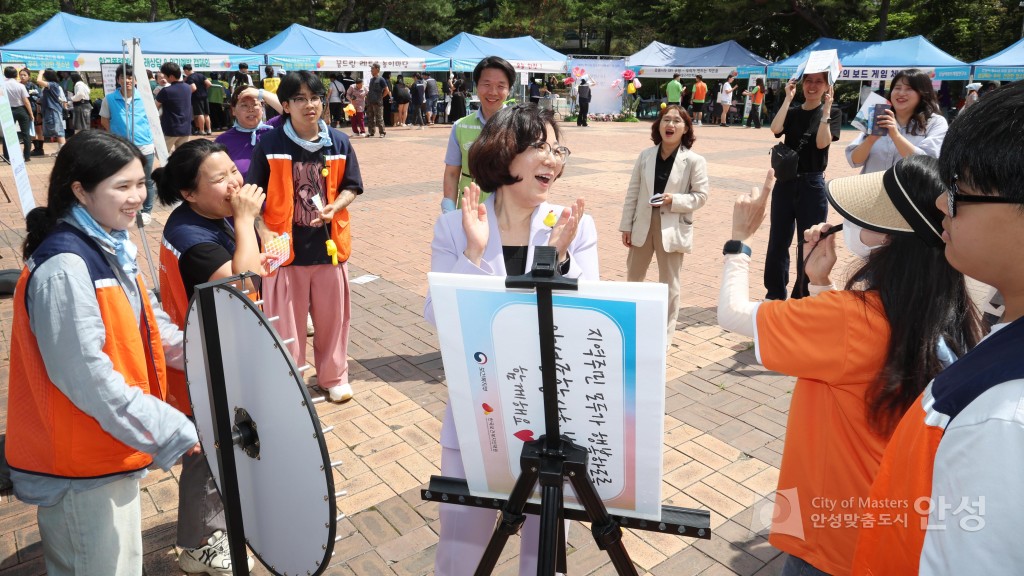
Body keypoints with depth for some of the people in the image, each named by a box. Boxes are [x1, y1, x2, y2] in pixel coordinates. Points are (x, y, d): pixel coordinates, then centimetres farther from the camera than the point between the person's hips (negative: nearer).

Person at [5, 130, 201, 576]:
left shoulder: (112, 247, 4)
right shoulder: (64, 268, -26)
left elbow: (148, 326, 12)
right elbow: (86, 375, -28)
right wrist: (172, 432, -25)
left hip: (110, 447, 9)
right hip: (81, 465, -9)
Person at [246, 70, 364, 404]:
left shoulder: (339, 143, 2)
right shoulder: (269, 144, -4)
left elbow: (350, 187, 8)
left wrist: (334, 208, -12)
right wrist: (262, 230, -14)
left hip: (329, 243, 2)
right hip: (286, 245, -2)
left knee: (332, 316, 13)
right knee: (286, 319, 7)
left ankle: (334, 377, 32)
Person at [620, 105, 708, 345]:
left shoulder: (695, 161, -8)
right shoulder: (646, 155, 0)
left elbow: (701, 195, -6)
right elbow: (633, 192, 3)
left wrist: (674, 200, -22)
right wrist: (626, 225, 3)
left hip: (672, 227, -3)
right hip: (643, 224, 3)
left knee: (669, 283, 8)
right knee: (633, 276, 16)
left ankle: (665, 332, 22)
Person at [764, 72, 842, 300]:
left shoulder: (833, 113, 1)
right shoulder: (792, 111, 7)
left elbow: (822, 142, -15)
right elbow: (776, 129, -14)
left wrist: (826, 109, -17)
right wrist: (788, 98, -12)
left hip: (813, 185, -3)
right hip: (785, 182, 3)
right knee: (777, 243, 7)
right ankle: (775, 296, 19)